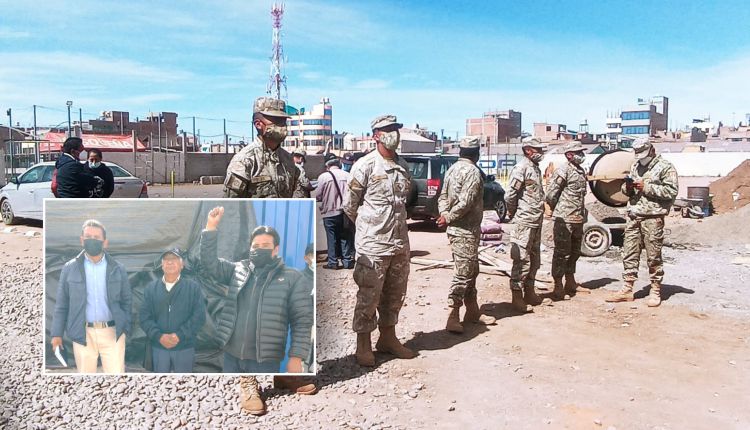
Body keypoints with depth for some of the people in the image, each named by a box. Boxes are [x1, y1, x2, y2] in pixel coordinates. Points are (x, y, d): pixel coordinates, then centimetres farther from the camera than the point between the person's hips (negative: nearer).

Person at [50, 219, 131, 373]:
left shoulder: (118, 269, 4)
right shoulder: (69, 268, 3)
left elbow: (127, 301, 8)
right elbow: (61, 304, 7)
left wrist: (125, 329, 0)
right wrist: (57, 333, 2)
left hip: (113, 332, 0)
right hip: (83, 333, 1)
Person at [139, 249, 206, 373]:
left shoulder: (193, 287, -1)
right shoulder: (151, 288, 6)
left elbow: (199, 316, -7)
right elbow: (145, 317, 0)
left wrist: (179, 335, -16)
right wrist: (159, 336, -15)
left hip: (185, 347, -2)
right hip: (159, 347, 2)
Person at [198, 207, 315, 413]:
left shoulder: (293, 278, -4)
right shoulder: (237, 269, 10)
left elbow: (302, 320, -6)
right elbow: (209, 263, 4)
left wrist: (296, 357, -12)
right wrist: (211, 227, -6)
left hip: (265, 360, -4)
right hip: (231, 355, 4)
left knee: (260, 408, 4)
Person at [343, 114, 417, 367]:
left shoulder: (403, 166, 9)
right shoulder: (365, 166, -10)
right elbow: (349, 205, -4)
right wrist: (369, 227, 7)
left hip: (400, 242, 6)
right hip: (373, 245, -6)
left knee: (394, 296, 15)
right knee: (368, 297, 1)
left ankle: (388, 338, 31)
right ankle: (363, 346, 15)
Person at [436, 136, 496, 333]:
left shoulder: (452, 169, 13)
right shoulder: (473, 171, -16)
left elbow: (443, 197, 11)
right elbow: (465, 203, -23)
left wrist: (445, 215, -4)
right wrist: (448, 218, -12)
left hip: (456, 229, 9)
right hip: (465, 231, -9)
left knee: (471, 271, 17)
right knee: (463, 273, -5)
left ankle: (472, 311, 26)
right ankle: (452, 318, -3)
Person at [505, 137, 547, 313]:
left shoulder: (536, 168, 16)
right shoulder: (521, 168, -12)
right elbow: (510, 195, -16)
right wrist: (513, 213, -4)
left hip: (537, 221, 9)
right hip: (525, 221, -9)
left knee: (534, 259, 15)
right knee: (522, 260, -7)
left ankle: (529, 292, 25)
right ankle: (517, 296, -1)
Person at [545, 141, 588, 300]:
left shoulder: (581, 171, 14)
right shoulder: (563, 171, -12)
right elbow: (550, 195, -15)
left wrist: (582, 215, 16)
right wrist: (559, 210, -2)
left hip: (578, 219, 8)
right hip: (564, 220, -8)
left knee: (574, 252, 16)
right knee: (561, 253, -4)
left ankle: (570, 282, 29)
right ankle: (558, 286, 2)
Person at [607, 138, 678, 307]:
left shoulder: (665, 167, -2)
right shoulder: (635, 166, 18)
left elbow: (671, 191, -12)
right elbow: (627, 191, 23)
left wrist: (647, 187, -16)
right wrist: (627, 187, 0)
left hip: (652, 218, -6)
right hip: (633, 216, 6)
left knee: (653, 256, 0)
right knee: (629, 254, 6)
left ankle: (655, 291, 11)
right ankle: (627, 290, 13)